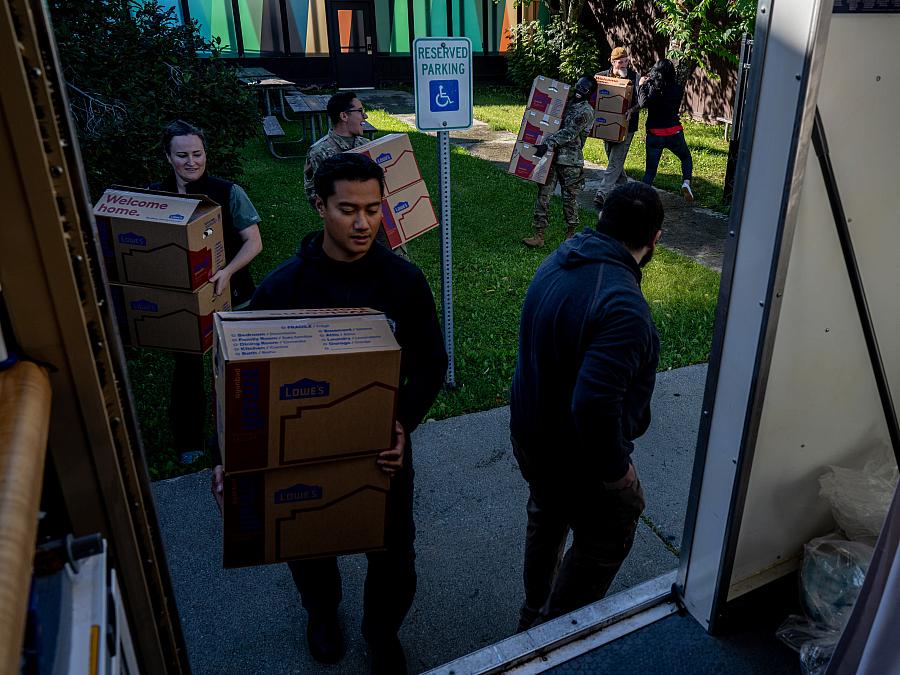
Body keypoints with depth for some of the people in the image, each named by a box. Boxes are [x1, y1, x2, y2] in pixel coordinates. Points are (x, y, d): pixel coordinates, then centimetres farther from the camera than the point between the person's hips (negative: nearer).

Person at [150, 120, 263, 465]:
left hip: (228, 295, -2)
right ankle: (188, 442, 32)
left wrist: (228, 271, -28)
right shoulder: (155, 195, -3)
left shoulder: (228, 192, -11)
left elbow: (254, 242, -12)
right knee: (186, 368, 14)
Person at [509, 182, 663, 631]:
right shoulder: (624, 307, -33)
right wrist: (614, 467, -20)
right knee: (607, 539, 18)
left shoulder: (559, 260, -5)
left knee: (547, 521, 30)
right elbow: (594, 404, -37)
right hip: (575, 457, -8)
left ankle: (534, 615, 52)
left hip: (529, 436, 8)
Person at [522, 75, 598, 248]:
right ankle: (538, 235, 0)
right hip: (553, 156, 7)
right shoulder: (567, 103, 17)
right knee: (543, 194, 0)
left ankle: (571, 233, 20)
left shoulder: (586, 111, -7)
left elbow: (569, 133, -19)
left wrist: (547, 144, -26)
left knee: (569, 197, 3)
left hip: (570, 160, -6)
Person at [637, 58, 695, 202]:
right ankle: (686, 183, 3)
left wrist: (642, 86, -9)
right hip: (675, 132, 1)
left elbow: (643, 103, -26)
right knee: (686, 157, 24)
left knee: (650, 170, 7)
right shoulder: (678, 88, -3)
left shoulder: (650, 86, -9)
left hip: (654, 134, -1)